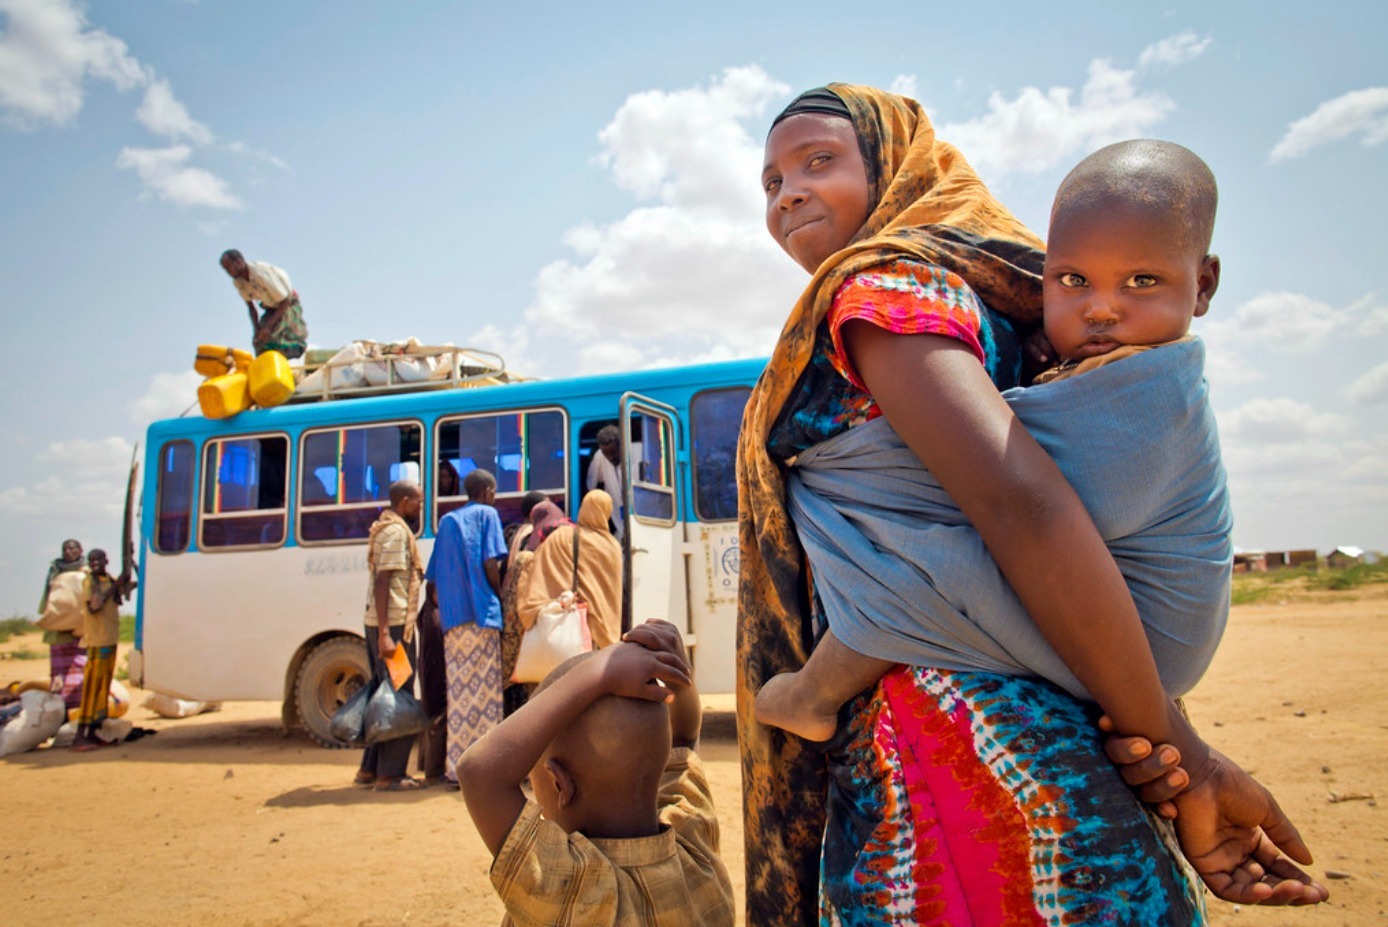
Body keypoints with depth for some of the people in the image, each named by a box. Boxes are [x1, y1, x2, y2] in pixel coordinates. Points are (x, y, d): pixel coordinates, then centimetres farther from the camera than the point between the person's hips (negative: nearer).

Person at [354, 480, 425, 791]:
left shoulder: (383, 527, 19)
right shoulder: (396, 531, -11)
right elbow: (383, 582, -20)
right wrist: (385, 633, -25)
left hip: (381, 624, 10)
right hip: (393, 624, -10)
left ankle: (370, 768, 22)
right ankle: (389, 775, -3)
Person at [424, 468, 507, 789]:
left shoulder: (447, 521, 20)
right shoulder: (487, 514, 4)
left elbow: (433, 578, 16)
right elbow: (490, 562, -9)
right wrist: (500, 595, 3)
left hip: (451, 619, 5)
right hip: (481, 615, -5)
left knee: (459, 691, 5)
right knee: (485, 688, -3)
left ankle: (456, 767, 5)